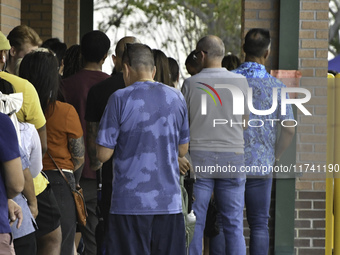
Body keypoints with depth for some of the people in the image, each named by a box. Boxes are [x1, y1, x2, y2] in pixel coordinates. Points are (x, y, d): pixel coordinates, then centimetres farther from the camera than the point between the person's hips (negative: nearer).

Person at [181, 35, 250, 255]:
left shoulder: (191, 83, -4)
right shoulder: (240, 82, 0)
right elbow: (245, 123, 9)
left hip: (198, 156, -1)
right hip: (232, 157, 1)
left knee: (194, 223, 4)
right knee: (234, 224, 4)